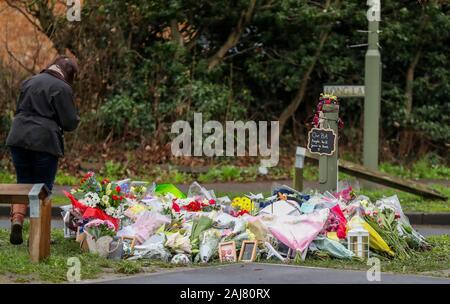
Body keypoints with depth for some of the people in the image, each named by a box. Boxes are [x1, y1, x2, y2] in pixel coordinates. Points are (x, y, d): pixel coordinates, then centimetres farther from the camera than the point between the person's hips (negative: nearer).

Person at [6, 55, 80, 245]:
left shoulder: (29, 82, 14)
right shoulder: (62, 88, -7)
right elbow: (70, 123, -5)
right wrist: (75, 118, 16)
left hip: (19, 138, 5)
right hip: (45, 142, -5)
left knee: (23, 183, 15)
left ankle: (17, 220, -5)